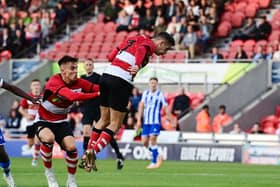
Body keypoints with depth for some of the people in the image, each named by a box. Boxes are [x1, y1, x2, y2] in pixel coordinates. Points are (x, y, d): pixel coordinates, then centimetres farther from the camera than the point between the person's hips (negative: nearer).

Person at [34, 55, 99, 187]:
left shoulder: (78, 83, -10)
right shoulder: (54, 82, -29)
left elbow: (98, 88, -13)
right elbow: (72, 96, -43)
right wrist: (97, 94, -47)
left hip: (61, 121, 5)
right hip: (43, 121, -5)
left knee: (71, 147, -17)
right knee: (49, 138, -34)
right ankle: (48, 172, -9)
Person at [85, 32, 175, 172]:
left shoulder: (133, 39, 23)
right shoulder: (149, 44, 0)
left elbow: (111, 56, 19)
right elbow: (141, 50, -25)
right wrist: (138, 66, -41)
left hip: (107, 75, 8)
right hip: (121, 81, -8)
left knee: (104, 119, 19)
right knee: (115, 124, 0)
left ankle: (89, 150, 16)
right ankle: (94, 151, -10)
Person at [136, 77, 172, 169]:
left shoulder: (160, 95, -3)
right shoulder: (145, 93, 9)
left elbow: (166, 108, -1)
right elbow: (141, 107, 10)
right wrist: (139, 120, 4)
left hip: (155, 121, -5)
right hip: (146, 122, 5)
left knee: (152, 140, -17)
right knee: (144, 142, 0)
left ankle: (154, 162, -10)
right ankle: (157, 156, 21)